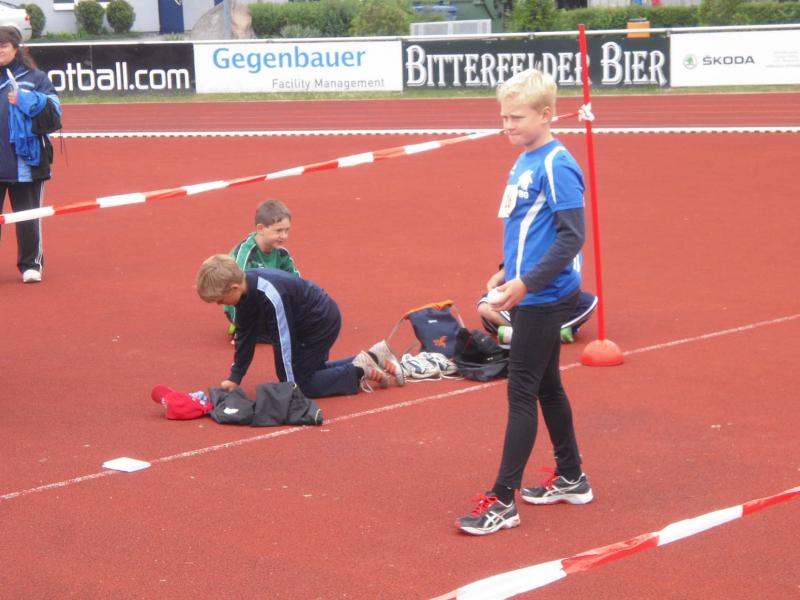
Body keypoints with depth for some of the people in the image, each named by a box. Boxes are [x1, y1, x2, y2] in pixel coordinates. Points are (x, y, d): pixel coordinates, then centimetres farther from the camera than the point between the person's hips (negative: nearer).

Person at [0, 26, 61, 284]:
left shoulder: (36, 79, 3)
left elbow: (53, 114, -6)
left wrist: (25, 101, -17)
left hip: (24, 162, -2)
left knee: (27, 218, 4)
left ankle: (31, 265, 16)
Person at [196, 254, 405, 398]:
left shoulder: (270, 296, -35)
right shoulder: (246, 286, -8)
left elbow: (283, 341, -30)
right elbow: (245, 335, 1)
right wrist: (235, 377, 1)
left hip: (321, 323, -10)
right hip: (305, 324, 10)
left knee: (300, 383, -7)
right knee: (307, 370, 22)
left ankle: (359, 372, 1)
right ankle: (370, 360, 24)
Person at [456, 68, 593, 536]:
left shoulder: (556, 165, -17)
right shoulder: (524, 162, 11)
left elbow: (572, 236, -21)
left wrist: (527, 282, -24)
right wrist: (507, 271, 16)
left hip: (544, 299, -9)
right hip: (530, 298, 9)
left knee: (523, 392, -6)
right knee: (546, 386, 18)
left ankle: (503, 501, -1)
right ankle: (572, 479, 31)